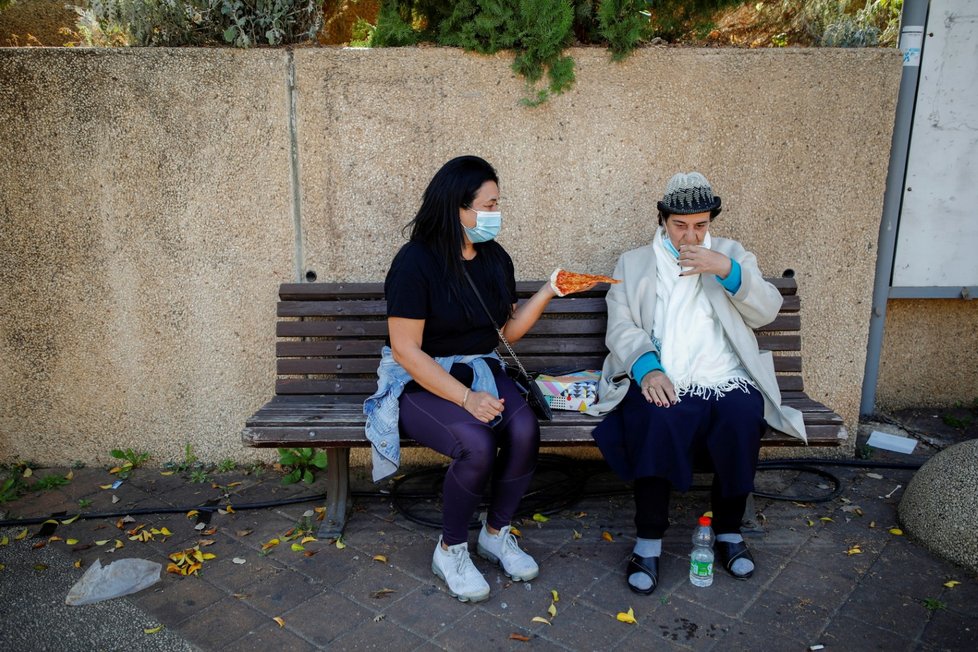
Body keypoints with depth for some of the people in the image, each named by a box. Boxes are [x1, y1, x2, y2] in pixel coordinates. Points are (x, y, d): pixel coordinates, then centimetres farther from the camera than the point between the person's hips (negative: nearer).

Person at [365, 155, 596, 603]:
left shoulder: (496, 259, 5)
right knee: (477, 444, -32)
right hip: (422, 382, -5)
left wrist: (549, 291, -1)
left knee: (525, 429, -24)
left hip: (480, 371, 6)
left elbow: (508, 330, 12)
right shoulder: (416, 262, -16)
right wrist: (465, 398, -25)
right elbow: (406, 351, -18)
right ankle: (450, 551, -4)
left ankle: (496, 533, 1)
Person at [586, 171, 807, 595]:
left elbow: (767, 311, 6)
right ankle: (648, 541, -16)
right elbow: (620, 327, 2)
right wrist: (647, 368, -18)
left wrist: (727, 270, -11)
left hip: (725, 382, 2)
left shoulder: (730, 254, 18)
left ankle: (728, 531, -5)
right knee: (656, 421, -32)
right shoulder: (633, 264, 15)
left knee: (743, 419, -29)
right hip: (661, 383, -1)